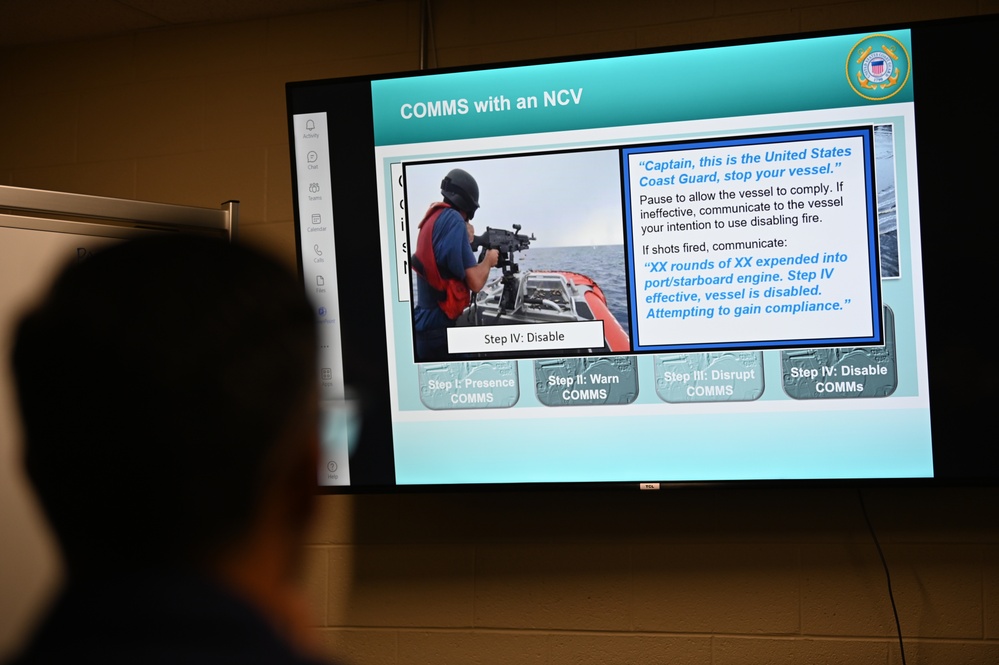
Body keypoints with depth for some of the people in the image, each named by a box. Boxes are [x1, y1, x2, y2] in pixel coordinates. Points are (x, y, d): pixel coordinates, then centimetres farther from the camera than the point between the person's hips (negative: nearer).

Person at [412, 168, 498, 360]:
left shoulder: (431, 219, 12)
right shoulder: (453, 219, -15)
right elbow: (475, 283, -18)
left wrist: (467, 242, 17)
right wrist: (489, 259, 1)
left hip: (425, 323, 9)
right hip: (439, 329, -9)